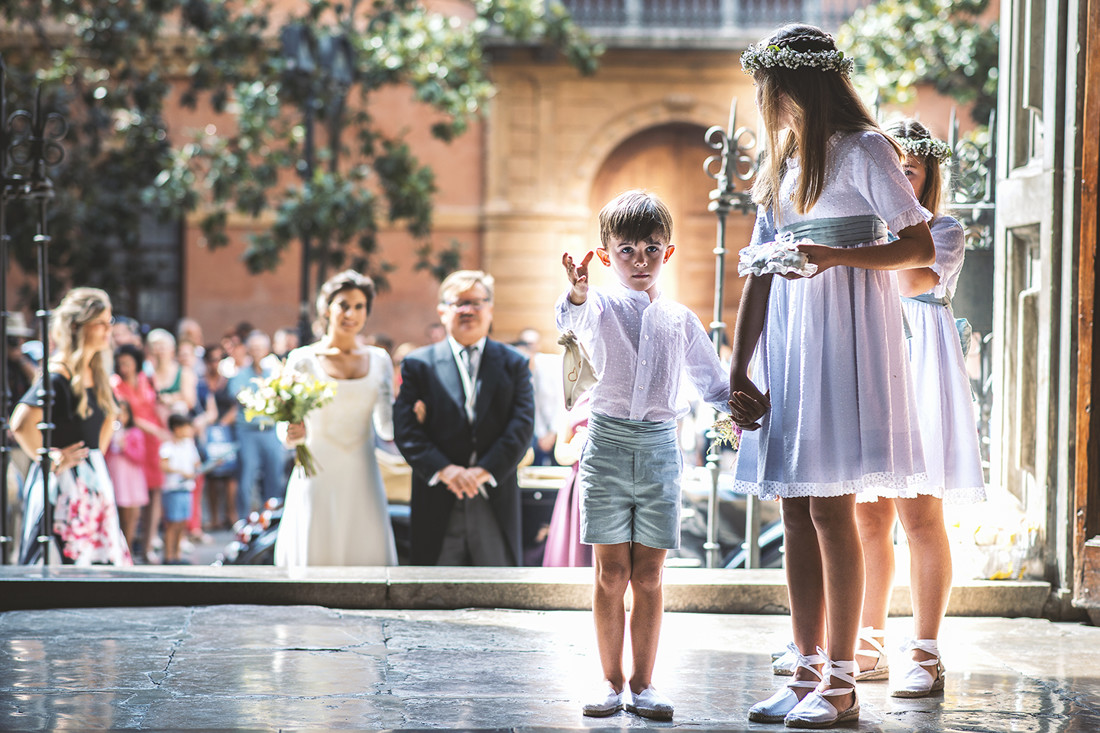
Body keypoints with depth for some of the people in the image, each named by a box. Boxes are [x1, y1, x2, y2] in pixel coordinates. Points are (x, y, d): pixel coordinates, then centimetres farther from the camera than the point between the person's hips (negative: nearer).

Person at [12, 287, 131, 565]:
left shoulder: (95, 373, 12)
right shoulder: (58, 374, -15)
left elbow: (108, 415, 33)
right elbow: (21, 424, -27)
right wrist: (53, 461, -16)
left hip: (94, 480, 9)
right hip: (64, 482, -9)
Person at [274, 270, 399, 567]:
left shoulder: (379, 360, 10)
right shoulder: (303, 360, 1)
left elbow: (386, 426, 12)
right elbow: (286, 431, 1)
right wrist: (293, 434, -21)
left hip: (362, 479, 3)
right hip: (318, 478, -3)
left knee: (369, 556, -4)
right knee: (316, 557, -6)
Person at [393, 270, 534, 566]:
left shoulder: (513, 364, 10)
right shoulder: (418, 364, 7)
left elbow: (522, 424, -1)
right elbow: (405, 429, -2)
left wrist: (485, 470, -15)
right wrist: (443, 470, -17)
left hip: (496, 506, 1)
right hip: (438, 506, -1)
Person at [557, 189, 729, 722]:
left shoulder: (680, 320, 13)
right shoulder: (602, 307, 2)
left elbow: (711, 379, 21)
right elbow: (572, 319, -22)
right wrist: (576, 293, -45)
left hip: (660, 446, 2)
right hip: (608, 442, -2)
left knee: (648, 574, 3)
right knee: (611, 573, 0)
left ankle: (643, 683, 10)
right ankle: (611, 680, 9)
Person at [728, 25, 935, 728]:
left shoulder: (862, 151, -2)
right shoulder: (782, 164, 20)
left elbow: (922, 247, -9)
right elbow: (758, 276, 16)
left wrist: (833, 256, -20)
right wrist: (739, 371, 9)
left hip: (845, 333, -7)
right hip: (784, 340, 7)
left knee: (830, 506, -10)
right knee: (796, 512, 4)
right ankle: (809, 673, 7)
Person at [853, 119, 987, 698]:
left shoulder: (944, 232, 5)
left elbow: (912, 280, -14)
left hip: (918, 366, -5)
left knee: (918, 514, -11)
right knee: (868, 518, 5)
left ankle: (925, 655, -9)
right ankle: (870, 644, 15)